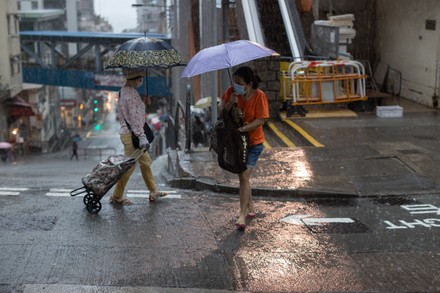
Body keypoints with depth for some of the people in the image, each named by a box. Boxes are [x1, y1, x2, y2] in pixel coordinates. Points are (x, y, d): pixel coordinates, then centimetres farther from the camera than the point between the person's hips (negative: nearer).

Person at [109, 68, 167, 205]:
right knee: (129, 166, -1)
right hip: (131, 134, -11)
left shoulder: (123, 91, 13)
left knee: (146, 162, 15)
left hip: (126, 131, 11)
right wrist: (142, 137, -24)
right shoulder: (131, 94, -19)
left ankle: (153, 192, 22)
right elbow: (135, 118, -24)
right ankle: (117, 196, 9)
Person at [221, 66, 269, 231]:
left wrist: (243, 129, -30)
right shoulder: (231, 92, -4)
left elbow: (261, 120, -19)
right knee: (243, 176, 15)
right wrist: (230, 103, -23)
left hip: (253, 142, -5)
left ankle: (242, 215, -12)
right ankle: (250, 208, 32)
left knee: (244, 176, -14)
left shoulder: (259, 96, -14)